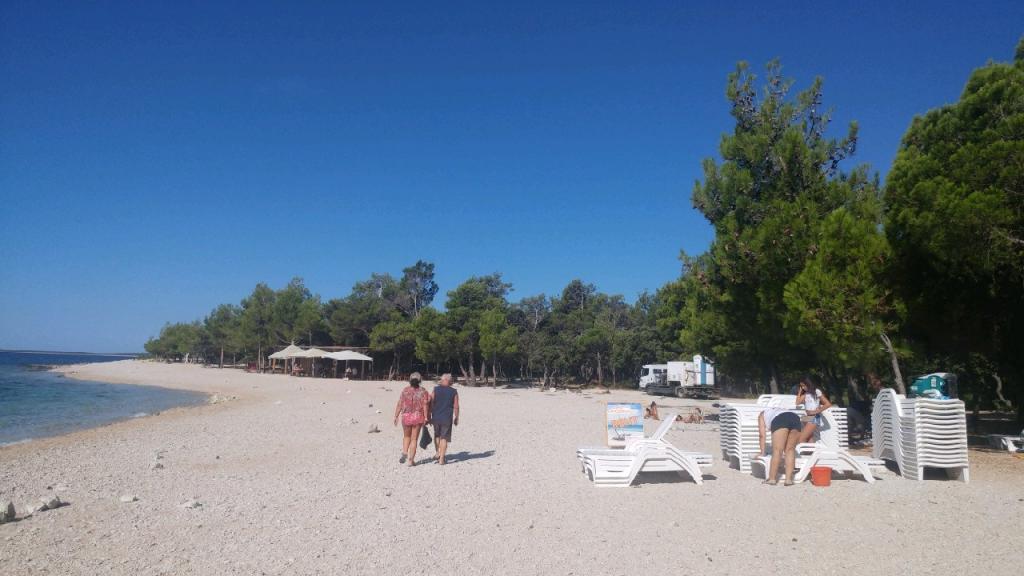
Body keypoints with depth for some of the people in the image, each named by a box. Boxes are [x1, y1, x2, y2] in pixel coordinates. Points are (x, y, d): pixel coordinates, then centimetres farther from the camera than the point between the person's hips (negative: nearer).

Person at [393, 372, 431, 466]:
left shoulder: (405, 390, -1)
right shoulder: (423, 392, -3)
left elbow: (399, 404, -3)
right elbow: (425, 406, -10)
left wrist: (396, 416, 3)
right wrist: (426, 418, -7)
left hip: (406, 416, 1)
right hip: (418, 417, -1)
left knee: (406, 436, 22)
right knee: (414, 439, 7)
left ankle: (404, 452, 3)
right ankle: (411, 460, 6)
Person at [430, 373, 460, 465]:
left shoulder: (436, 390, -1)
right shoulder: (454, 392, -2)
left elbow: (431, 404, -2)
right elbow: (456, 407, -3)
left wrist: (429, 417, 6)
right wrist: (456, 418, 9)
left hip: (436, 417, 1)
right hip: (447, 418, -1)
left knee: (437, 435, 24)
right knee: (444, 438, 4)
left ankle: (437, 453, 24)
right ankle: (441, 459, 2)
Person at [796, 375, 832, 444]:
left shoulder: (816, 391, -2)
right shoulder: (805, 394, 16)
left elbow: (828, 404, -8)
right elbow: (798, 403, 1)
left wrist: (816, 411, -11)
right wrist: (800, 391, 7)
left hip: (814, 418, -7)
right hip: (807, 418, 7)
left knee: (800, 441, -17)